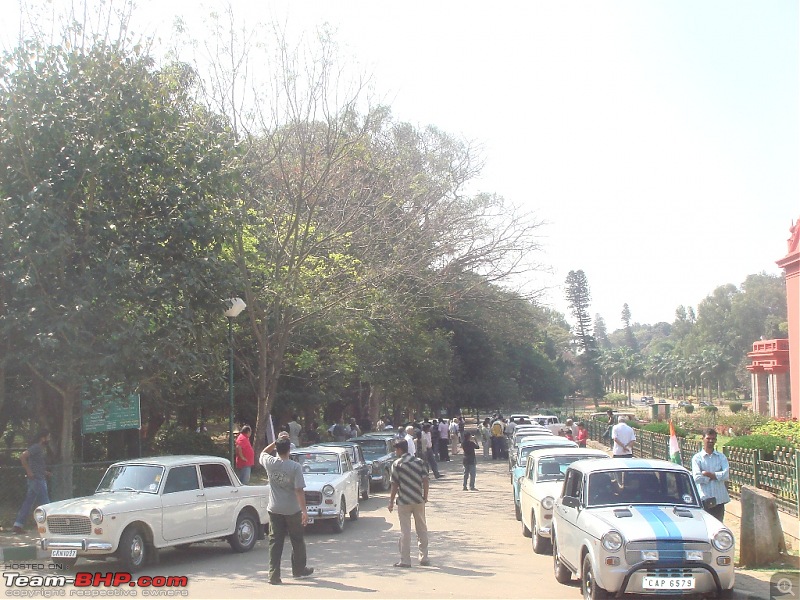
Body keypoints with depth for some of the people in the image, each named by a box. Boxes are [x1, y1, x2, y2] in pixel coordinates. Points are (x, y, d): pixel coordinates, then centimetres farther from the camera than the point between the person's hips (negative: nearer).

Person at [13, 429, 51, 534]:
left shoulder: (42, 448, 16)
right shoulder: (35, 447, -13)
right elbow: (23, 457, -24)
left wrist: (45, 472, 15)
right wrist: (29, 472, -22)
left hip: (40, 479, 9)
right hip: (37, 479, -9)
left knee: (28, 502, 10)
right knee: (45, 503, -6)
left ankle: (18, 525, 12)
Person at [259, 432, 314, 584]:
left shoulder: (270, 463, -8)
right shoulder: (295, 467, -16)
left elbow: (263, 453, 17)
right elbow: (299, 490, -18)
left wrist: (277, 441, 9)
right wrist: (304, 511, -15)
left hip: (274, 509, 2)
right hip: (292, 510, -2)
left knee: (275, 542, 6)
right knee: (297, 541, 16)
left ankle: (274, 575, 2)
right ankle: (299, 569, 30)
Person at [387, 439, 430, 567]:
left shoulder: (397, 464, -6)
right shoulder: (419, 462, 4)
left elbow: (395, 484, -7)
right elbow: (426, 480, -1)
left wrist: (391, 501, 0)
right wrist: (425, 497, 9)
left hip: (404, 501, -3)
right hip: (419, 500, 4)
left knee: (405, 531, 1)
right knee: (422, 529, 13)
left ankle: (405, 560, 3)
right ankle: (424, 558, 18)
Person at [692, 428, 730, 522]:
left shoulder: (721, 457, 7)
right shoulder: (697, 458, 0)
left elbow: (726, 475, -7)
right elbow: (697, 478, -13)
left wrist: (708, 474, -11)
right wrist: (717, 476, -7)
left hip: (719, 499, 3)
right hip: (704, 499, -2)